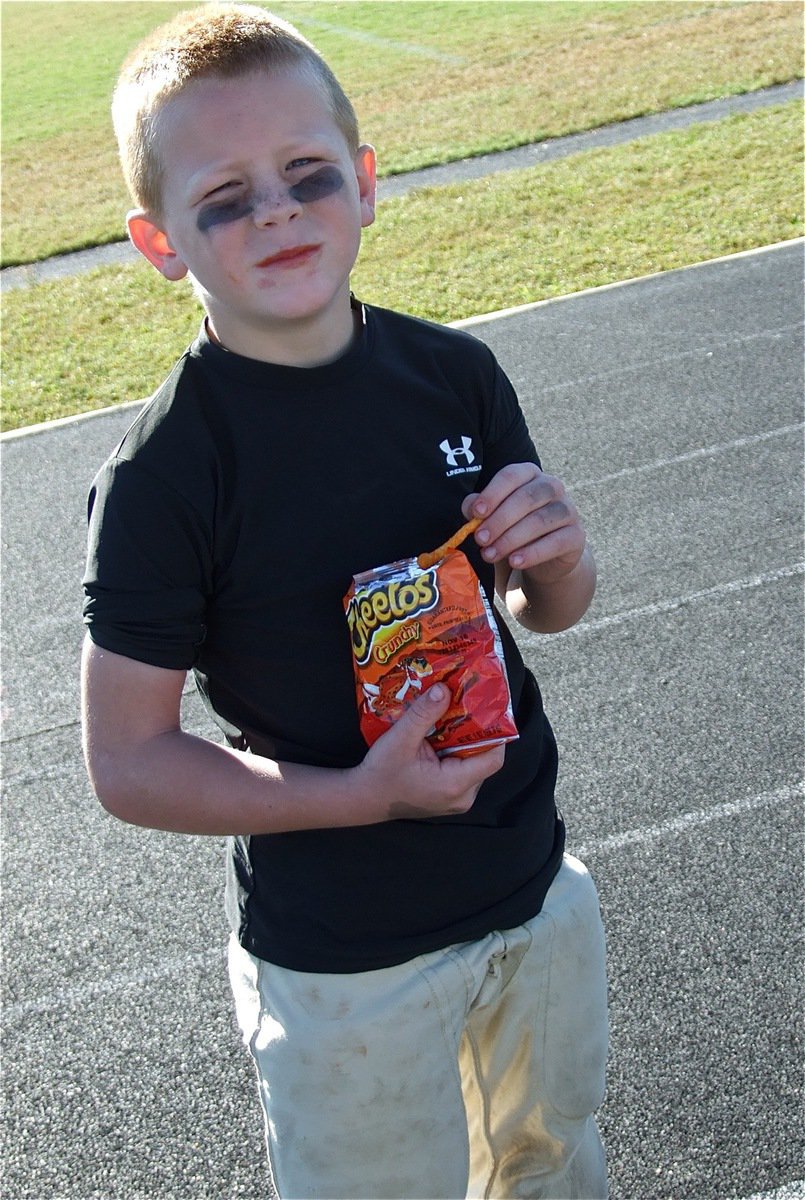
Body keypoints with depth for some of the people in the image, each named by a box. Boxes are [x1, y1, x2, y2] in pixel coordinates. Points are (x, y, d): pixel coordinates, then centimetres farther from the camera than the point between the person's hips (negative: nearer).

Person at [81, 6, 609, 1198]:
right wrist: (363, 795, -26)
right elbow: (127, 761, -16)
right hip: (348, 966, -5)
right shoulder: (161, 475, -21)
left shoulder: (456, 374, -7)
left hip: (538, 882, 5)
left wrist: (559, 554, -16)